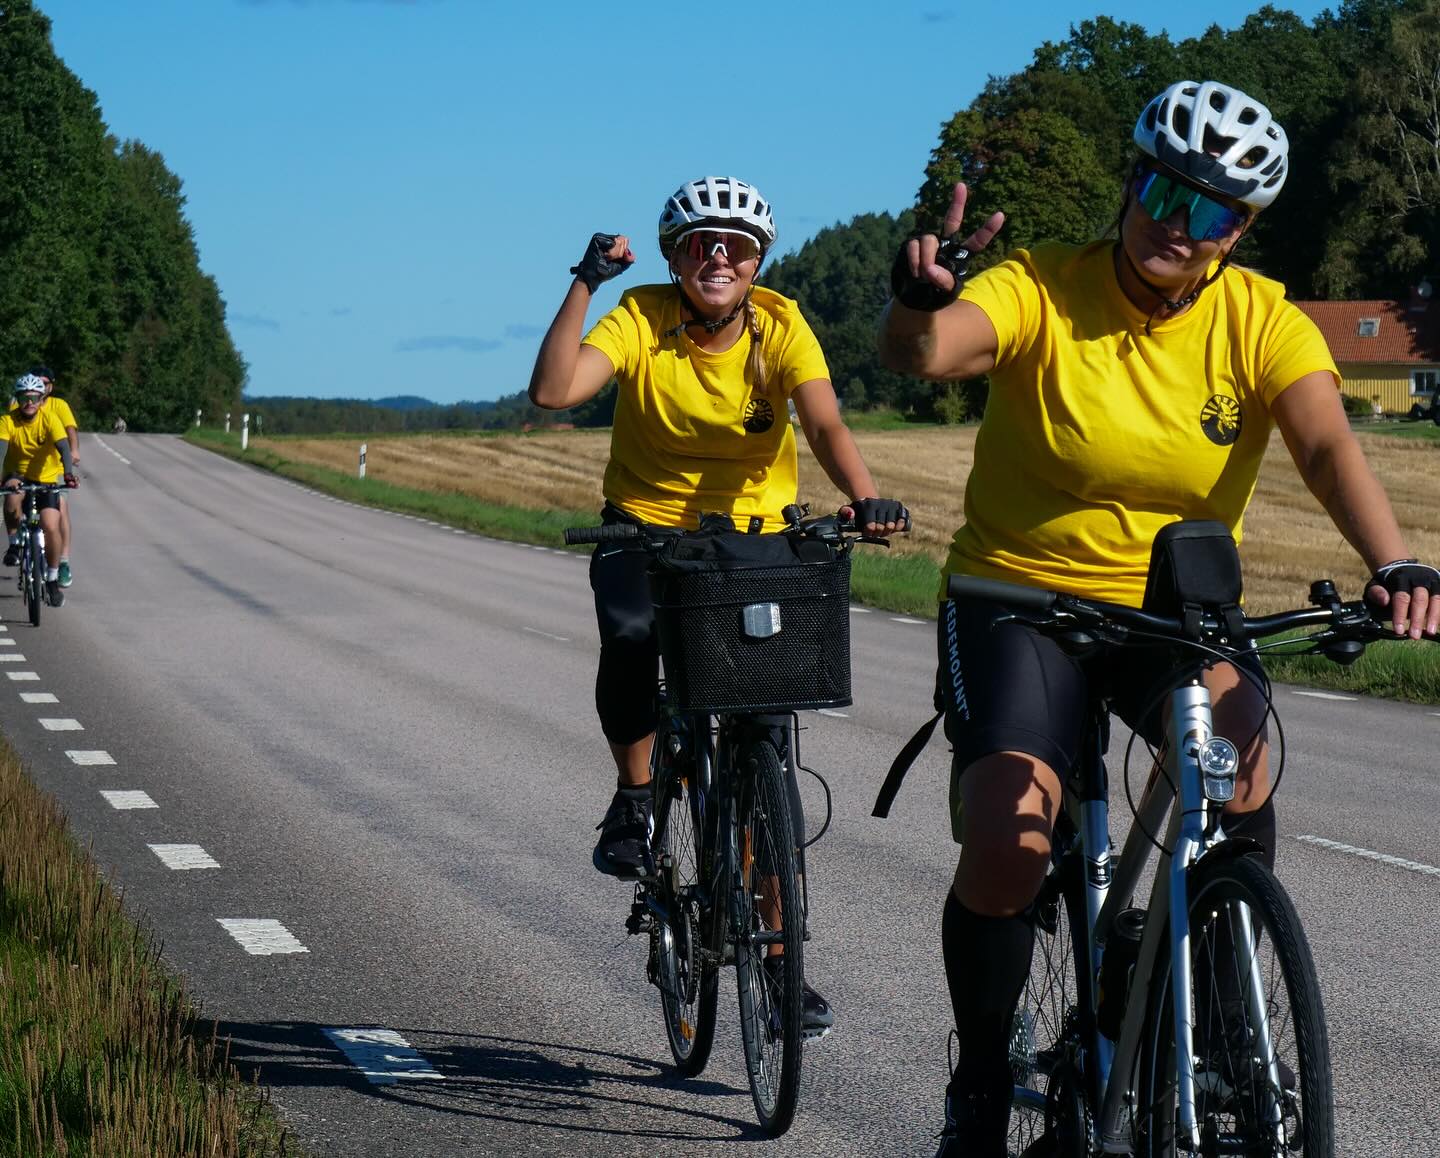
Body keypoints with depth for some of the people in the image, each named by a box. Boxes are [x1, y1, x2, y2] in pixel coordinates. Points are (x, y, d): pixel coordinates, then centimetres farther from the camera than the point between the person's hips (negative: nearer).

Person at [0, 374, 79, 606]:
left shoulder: (50, 418, -17)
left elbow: (63, 448, -28)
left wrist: (68, 474, -46)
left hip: (46, 478, 0)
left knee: (51, 526, -16)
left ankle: (52, 580, 5)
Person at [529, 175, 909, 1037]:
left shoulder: (780, 325, -13)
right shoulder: (642, 319, -14)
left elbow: (826, 424, -27)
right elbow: (553, 392, -28)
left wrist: (865, 498, -45)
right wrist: (585, 285, -33)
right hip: (646, 529, 0)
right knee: (630, 636, -35)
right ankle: (635, 796, -6)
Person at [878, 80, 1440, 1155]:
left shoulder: (1262, 321, -6)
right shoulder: (1040, 290, -12)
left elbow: (1329, 445, -20)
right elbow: (920, 353, -30)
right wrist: (920, 298, -54)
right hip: (1017, 595, -2)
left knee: (1237, 750, -31)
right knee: (1006, 844, -21)